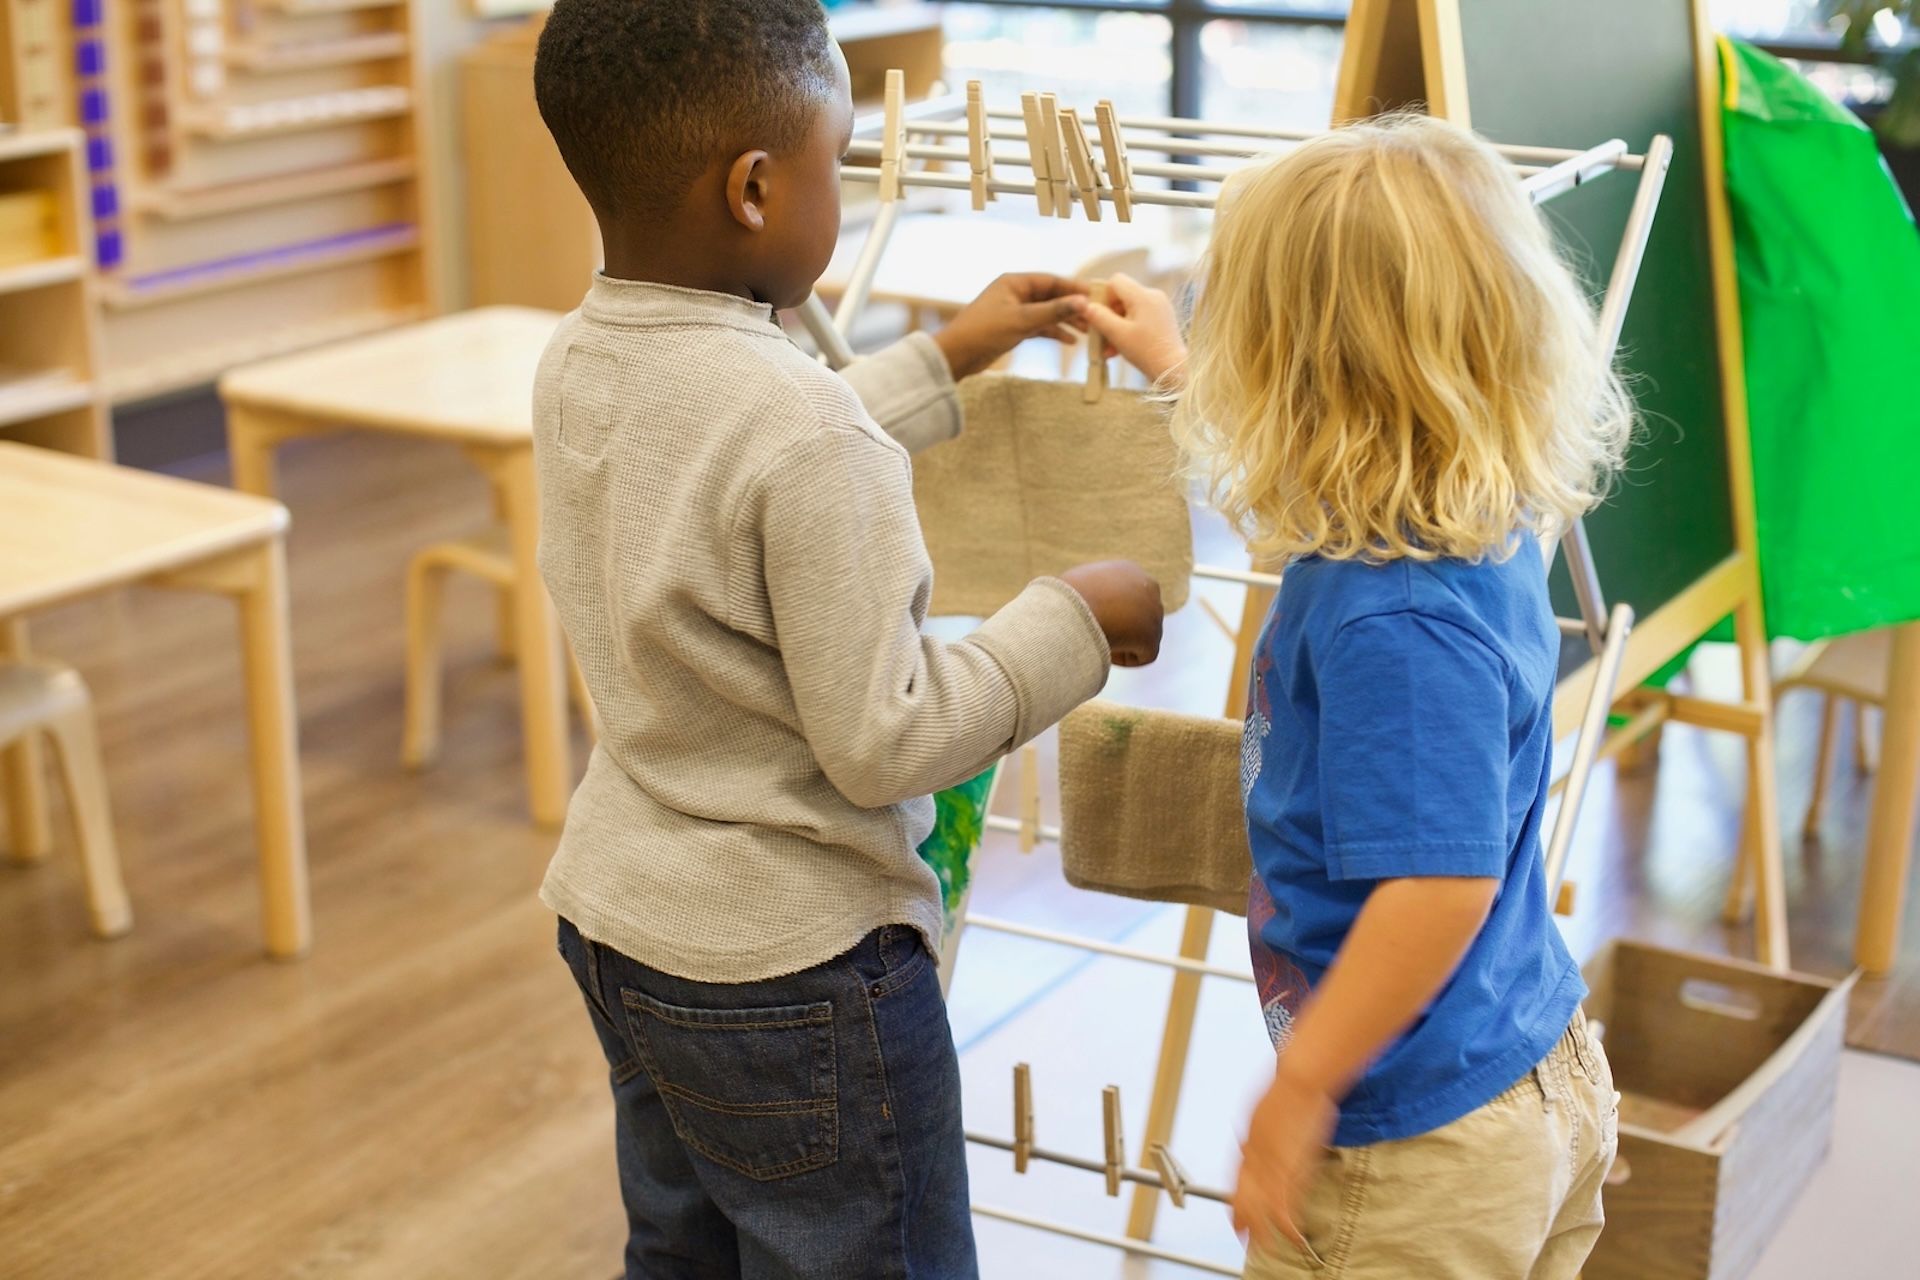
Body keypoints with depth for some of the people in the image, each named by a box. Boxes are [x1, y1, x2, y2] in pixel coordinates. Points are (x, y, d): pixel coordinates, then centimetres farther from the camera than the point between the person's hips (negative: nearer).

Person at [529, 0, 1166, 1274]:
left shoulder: (578, 366, -3)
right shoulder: (807, 428, -29)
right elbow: (885, 741, -23)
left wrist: (945, 361, 22)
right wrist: (1077, 622, -11)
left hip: (618, 917, 8)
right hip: (793, 976, -8)